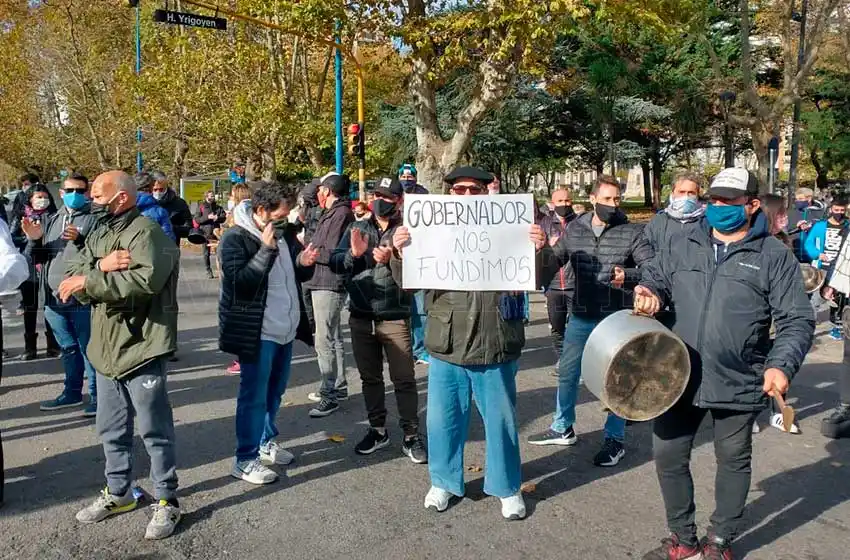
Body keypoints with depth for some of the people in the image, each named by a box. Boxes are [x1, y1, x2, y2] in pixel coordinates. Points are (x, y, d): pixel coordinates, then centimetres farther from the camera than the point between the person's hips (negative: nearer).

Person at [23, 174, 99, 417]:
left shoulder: (95, 219, -4)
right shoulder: (51, 221, 17)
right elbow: (36, 258, 18)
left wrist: (80, 240, -26)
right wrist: (34, 240, -1)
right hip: (54, 297, 7)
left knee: (89, 349, -2)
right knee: (68, 348, 18)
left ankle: (97, 396, 6)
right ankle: (72, 392, 31)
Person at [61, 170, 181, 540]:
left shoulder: (147, 232, -13)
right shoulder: (98, 235, 14)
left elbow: (146, 279, -29)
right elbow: (71, 277, 3)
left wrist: (89, 280, -21)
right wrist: (101, 266, -18)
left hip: (141, 348, -8)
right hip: (105, 348, 8)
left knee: (154, 430, 2)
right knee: (111, 429, 19)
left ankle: (166, 501, 16)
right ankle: (118, 493, 35)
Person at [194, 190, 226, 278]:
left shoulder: (218, 207, 12)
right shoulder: (201, 207, 5)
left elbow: (224, 217, 5)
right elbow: (197, 219, -4)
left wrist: (217, 217, -15)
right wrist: (207, 217, -16)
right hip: (205, 232, -1)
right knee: (206, 253, 2)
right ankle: (208, 271, 10)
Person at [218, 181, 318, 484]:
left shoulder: (285, 232, 7)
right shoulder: (235, 238, -14)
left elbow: (298, 275, 16)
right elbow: (240, 282, -23)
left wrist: (303, 263, -7)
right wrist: (266, 250, -28)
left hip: (285, 328, 7)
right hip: (257, 331, -7)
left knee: (274, 391, 18)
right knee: (254, 395, -1)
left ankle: (266, 441, 35)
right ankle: (245, 460, 10)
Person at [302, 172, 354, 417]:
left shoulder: (341, 214, -14)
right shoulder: (333, 213, 18)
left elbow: (332, 254, -20)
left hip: (329, 285, -11)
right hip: (324, 284, 11)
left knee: (324, 341, -9)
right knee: (333, 337, 17)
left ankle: (330, 394, -4)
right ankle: (338, 387, 28)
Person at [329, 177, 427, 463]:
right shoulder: (357, 228, 7)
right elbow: (335, 263, 1)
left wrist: (389, 260, -27)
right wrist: (353, 253, -17)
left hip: (395, 317, -4)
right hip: (360, 316, 4)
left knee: (404, 380, 1)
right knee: (370, 377, 15)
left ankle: (411, 436, 12)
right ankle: (377, 430, 29)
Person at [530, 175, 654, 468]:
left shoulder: (632, 232, -7)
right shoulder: (574, 229, 3)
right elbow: (554, 260, 4)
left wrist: (628, 276, -28)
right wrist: (544, 249, -17)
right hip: (581, 316, 4)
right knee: (567, 373, 15)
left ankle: (614, 439, 22)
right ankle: (562, 429, 34)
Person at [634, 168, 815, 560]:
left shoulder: (774, 256, -6)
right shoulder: (686, 245, 4)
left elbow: (797, 321, -7)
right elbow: (655, 275, 19)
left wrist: (782, 365, -22)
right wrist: (650, 292, -5)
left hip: (739, 383, -3)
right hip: (680, 377, 3)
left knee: (733, 462, 15)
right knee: (668, 455, 9)